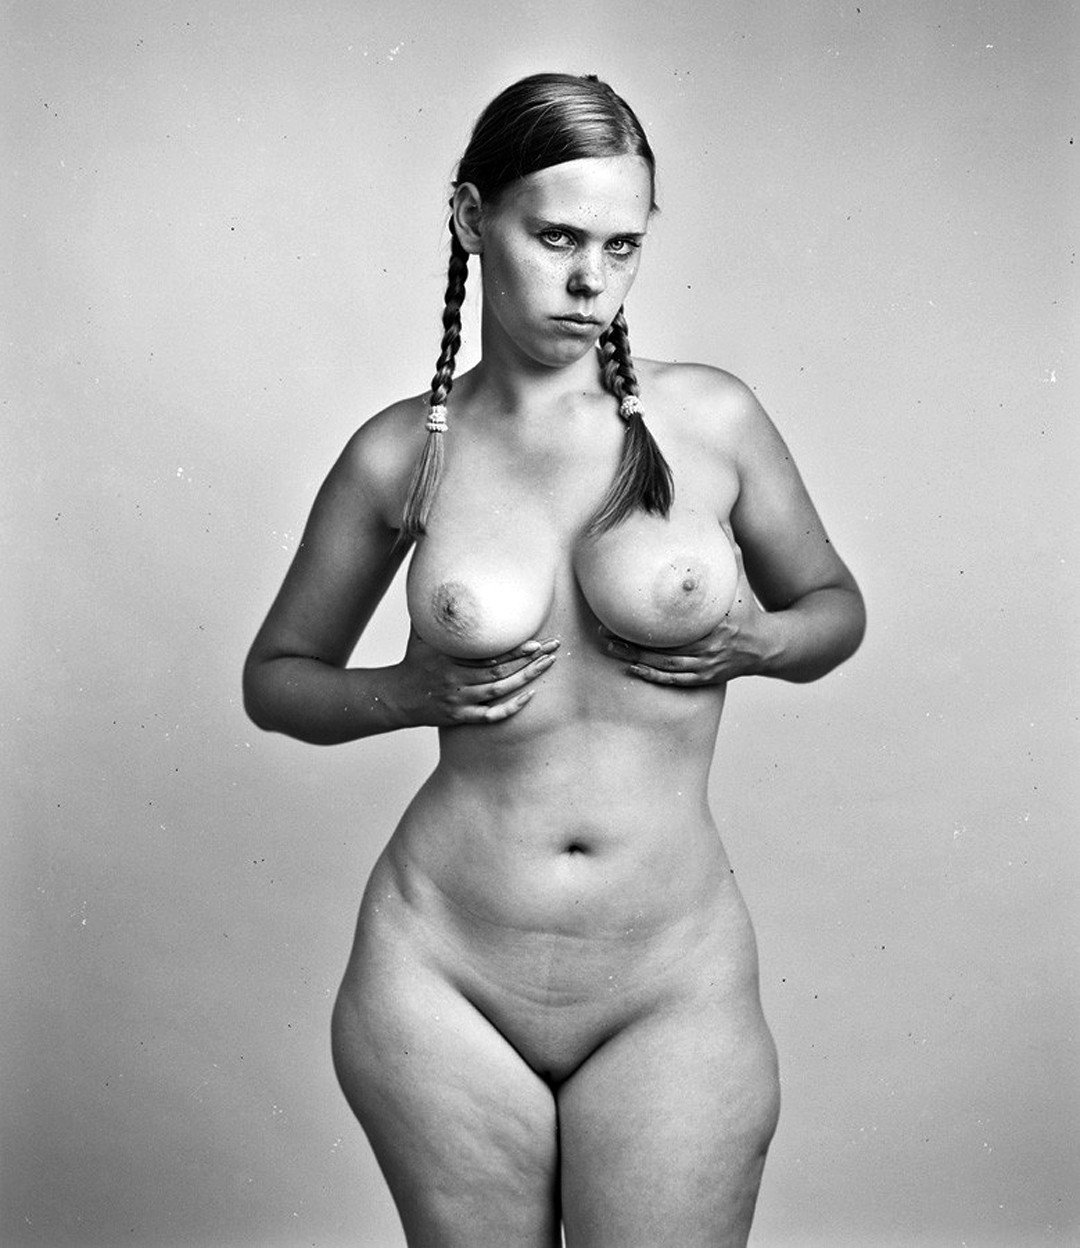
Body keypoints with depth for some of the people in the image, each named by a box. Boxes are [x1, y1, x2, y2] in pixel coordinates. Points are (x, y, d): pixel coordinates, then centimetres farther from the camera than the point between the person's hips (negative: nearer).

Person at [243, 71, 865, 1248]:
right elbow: (274, 675, 11)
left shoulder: (710, 419, -1)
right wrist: (409, 692, -8)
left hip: (672, 987, 0)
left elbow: (836, 604, 15)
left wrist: (755, 644, -6)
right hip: (440, 974, 0)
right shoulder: (403, 452, -1)